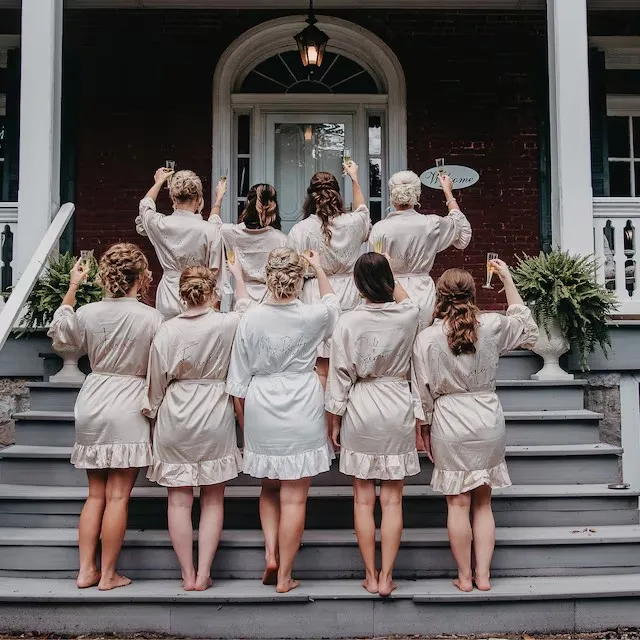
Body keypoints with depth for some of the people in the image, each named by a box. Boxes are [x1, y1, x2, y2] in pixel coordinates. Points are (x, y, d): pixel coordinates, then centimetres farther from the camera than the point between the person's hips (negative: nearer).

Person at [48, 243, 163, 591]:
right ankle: (108, 574, 11)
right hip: (128, 409, -5)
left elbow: (59, 337, 20)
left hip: (92, 406, 5)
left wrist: (71, 288, 24)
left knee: (96, 494, 15)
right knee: (117, 496, 3)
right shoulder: (152, 318, -12)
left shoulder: (87, 313, 0)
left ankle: (86, 569, 19)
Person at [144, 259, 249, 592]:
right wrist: (237, 275, 30)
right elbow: (245, 309, 15)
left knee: (179, 499, 9)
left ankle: (187, 574, 15)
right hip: (214, 417, 0)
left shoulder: (166, 330, -7)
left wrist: (152, 410, 18)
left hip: (174, 418, 1)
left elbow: (155, 383, 1)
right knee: (213, 500, 10)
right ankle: (204, 573, 12)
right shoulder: (226, 325, -9)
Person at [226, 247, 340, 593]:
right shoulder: (313, 316, -9)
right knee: (294, 497, 5)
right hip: (302, 414, -1)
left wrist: (245, 417, 14)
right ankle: (284, 576, 13)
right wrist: (319, 267, 32)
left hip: (261, 412, 2)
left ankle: (270, 553, 14)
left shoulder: (251, 319, -6)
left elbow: (239, 378, 1)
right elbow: (331, 302, 18)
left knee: (270, 487, 24)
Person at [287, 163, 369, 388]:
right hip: (348, 298, 2)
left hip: (315, 297, -2)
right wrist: (355, 179, 34)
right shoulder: (352, 223, -3)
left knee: (321, 368, 4)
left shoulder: (300, 230, -9)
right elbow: (363, 212, 23)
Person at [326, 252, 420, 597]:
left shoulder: (348, 322, -10)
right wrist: (387, 271, 32)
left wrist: (335, 422, 5)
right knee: (392, 500, 8)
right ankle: (386, 576, 13)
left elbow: (339, 377, -5)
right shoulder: (408, 316, -7)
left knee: (363, 499, 9)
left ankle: (370, 575, 17)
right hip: (398, 414, 1)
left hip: (360, 414, -1)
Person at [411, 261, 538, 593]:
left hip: (450, 427, -2)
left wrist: (425, 430, 10)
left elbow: (424, 394, -4)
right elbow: (526, 325, 18)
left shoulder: (426, 338, -10)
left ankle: (464, 577, 18)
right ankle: (483, 575, 20)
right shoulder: (492, 326, -5)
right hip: (489, 424, 3)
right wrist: (507, 280, 19)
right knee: (483, 503, 14)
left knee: (458, 504, 7)